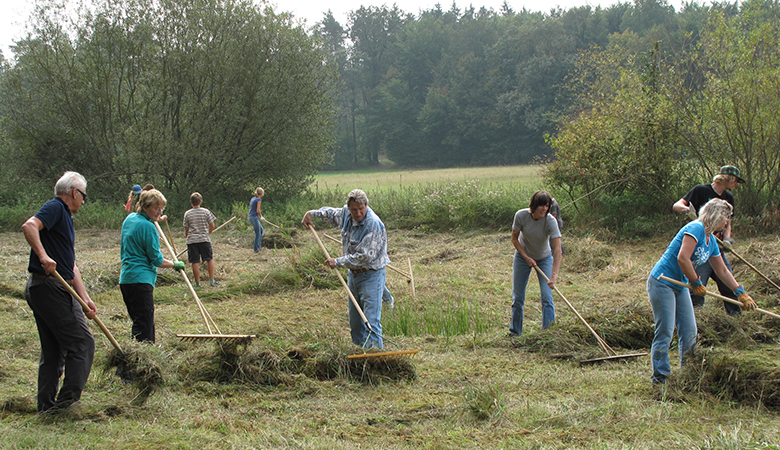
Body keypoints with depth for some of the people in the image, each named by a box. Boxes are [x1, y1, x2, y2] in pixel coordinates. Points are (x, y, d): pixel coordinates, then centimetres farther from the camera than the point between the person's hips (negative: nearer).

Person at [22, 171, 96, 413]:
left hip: (39, 290, 10)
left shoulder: (65, 217, 23)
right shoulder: (55, 208, -6)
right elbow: (29, 226, -26)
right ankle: (68, 397, -11)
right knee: (81, 341, -9)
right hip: (50, 287, -10)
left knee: (53, 349, 12)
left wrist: (86, 299, 19)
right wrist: (43, 256, -33)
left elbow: (71, 266, 23)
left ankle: (47, 405, 14)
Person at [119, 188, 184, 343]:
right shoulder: (148, 227, -14)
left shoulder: (129, 219, 14)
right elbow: (157, 259, -11)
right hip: (141, 279, -10)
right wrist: (175, 264, 6)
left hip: (126, 278, 10)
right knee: (144, 325, -13)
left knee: (145, 323, 15)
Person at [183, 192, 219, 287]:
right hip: (204, 239, 0)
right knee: (210, 259, 11)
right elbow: (212, 226, 2)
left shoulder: (187, 214, 1)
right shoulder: (206, 212, -1)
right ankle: (211, 280, 9)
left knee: (195, 262, 1)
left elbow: (186, 229, 7)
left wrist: (187, 237, 23)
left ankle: (197, 282, 5)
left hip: (192, 240, 0)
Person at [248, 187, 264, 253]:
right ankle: (256, 248, 6)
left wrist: (259, 215, 16)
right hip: (254, 217, -9)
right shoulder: (259, 199, -12)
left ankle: (259, 245, 22)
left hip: (250, 217, 9)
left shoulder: (253, 199, 14)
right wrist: (261, 216, 2)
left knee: (261, 230, 21)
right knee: (258, 233, 1)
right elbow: (258, 210, -17)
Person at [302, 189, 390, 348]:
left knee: (371, 321, -14)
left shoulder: (374, 225, -24)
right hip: (353, 274, 9)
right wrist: (311, 213, 27)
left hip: (371, 275, -8)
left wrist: (338, 262, -17)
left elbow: (364, 256, -26)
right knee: (355, 321, 15)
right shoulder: (346, 214, 2)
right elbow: (332, 213, 29)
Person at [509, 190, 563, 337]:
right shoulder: (521, 216, -24)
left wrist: (554, 276, -44)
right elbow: (514, 239, -8)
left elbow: (558, 250, -35)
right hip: (522, 257, 1)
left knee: (547, 297, -13)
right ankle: (515, 331, 19)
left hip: (544, 259, -1)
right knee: (517, 297, 4)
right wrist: (527, 257, -19)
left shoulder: (550, 221, -29)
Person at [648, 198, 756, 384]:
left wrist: (741, 293, 16)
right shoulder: (695, 228, -18)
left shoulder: (711, 241, 11)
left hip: (681, 286, 10)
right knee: (665, 332, -8)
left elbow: (723, 271, 20)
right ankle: (659, 377, -2)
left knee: (689, 332, 9)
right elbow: (682, 258, -27)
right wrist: (696, 283, -16)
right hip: (661, 283, -10)